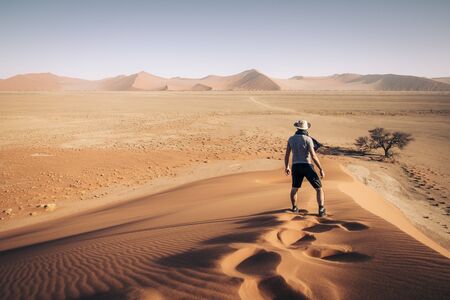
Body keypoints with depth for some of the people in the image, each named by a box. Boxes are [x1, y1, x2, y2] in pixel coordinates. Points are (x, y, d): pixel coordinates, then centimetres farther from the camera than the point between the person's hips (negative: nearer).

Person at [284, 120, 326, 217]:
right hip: (307, 167, -4)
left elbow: (287, 154, 8)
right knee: (319, 188, 6)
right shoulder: (308, 139, -9)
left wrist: (286, 167, 22)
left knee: (294, 188, 27)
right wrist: (321, 169, -9)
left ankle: (294, 208, 36)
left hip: (296, 167, 4)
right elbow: (313, 156, -15)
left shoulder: (291, 139, 3)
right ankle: (321, 210, -6)